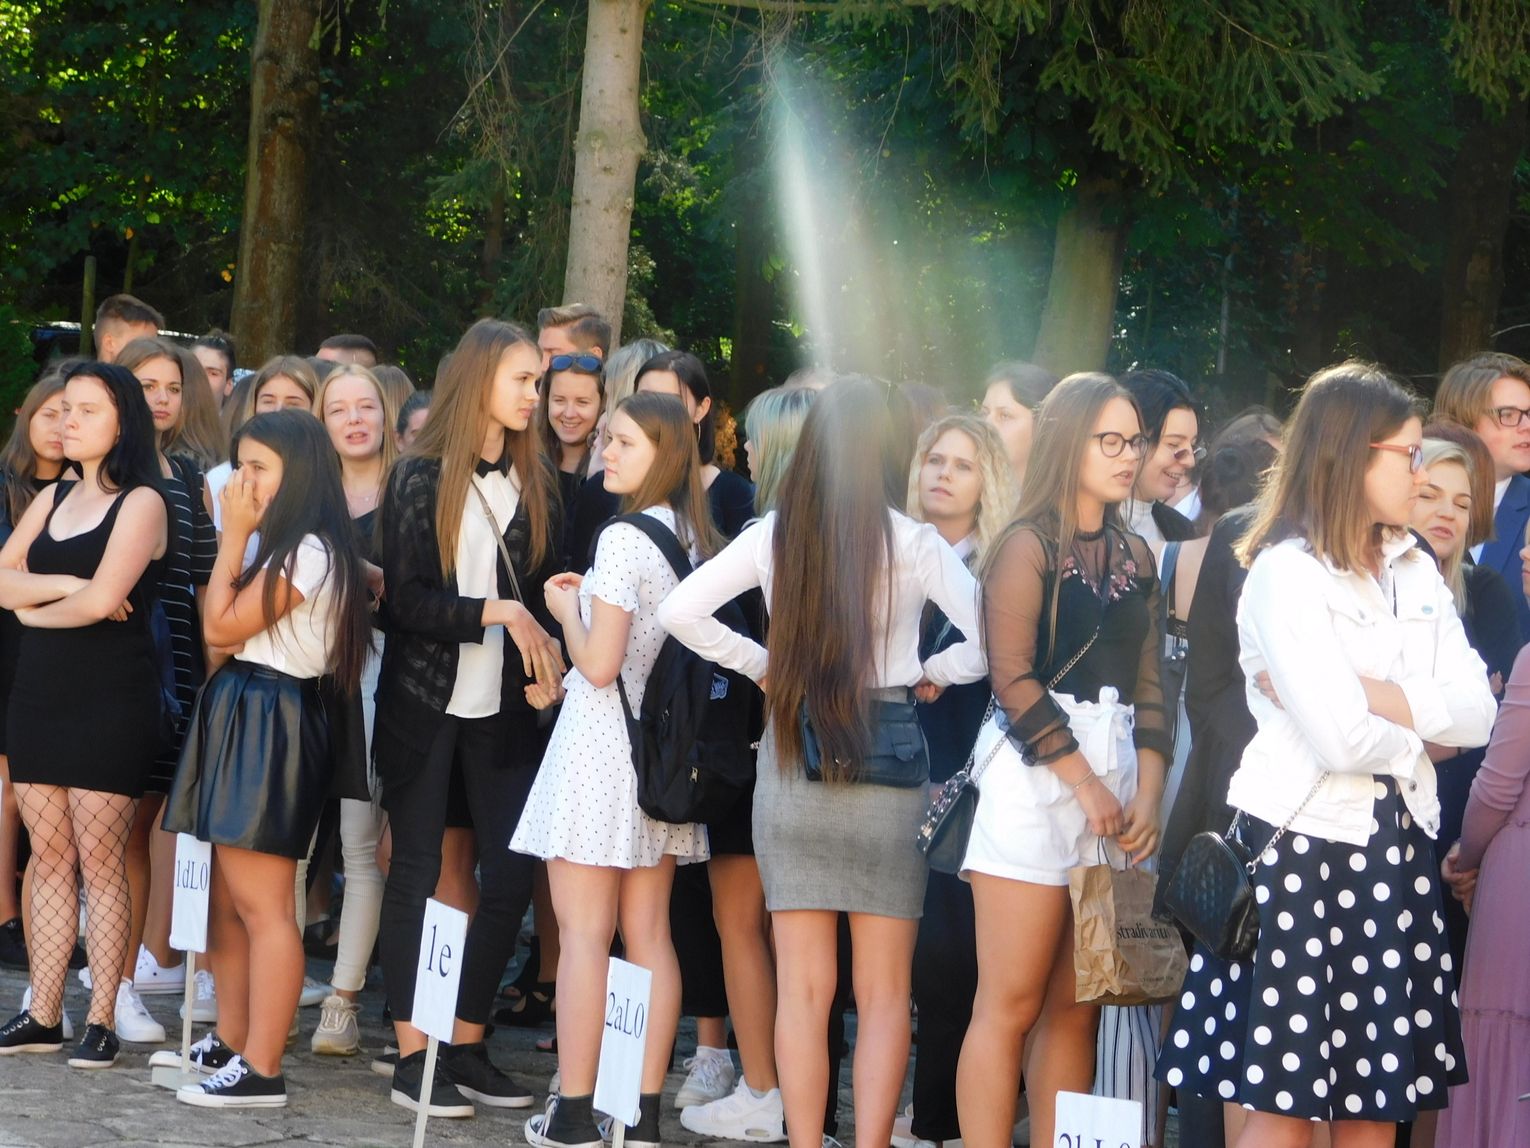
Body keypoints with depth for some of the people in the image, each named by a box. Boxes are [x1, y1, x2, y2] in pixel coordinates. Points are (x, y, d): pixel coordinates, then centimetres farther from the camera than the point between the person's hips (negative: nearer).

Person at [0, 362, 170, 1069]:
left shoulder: (140, 503, -5)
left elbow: (102, 600, -17)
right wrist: (67, 586, -11)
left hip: (110, 699, -6)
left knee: (99, 859, -5)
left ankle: (102, 1019, -2)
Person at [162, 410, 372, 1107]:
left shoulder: (309, 551, -15)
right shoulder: (273, 544, 15)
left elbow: (220, 627, -15)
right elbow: (220, 630, 7)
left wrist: (235, 535, -10)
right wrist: (237, 538, -2)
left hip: (271, 721, -10)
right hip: (239, 711, 10)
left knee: (262, 904, -9)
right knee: (227, 897, 14)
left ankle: (261, 1072, -8)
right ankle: (230, 1046, 22)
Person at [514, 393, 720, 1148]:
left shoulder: (623, 539, -15)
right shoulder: (696, 539, 8)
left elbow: (599, 663, -18)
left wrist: (568, 609, -1)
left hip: (604, 743, -8)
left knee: (583, 933, -3)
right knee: (648, 933, 9)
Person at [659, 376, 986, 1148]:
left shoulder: (775, 534, -1)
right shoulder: (911, 543, -8)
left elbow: (680, 611, 0)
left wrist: (760, 665, 9)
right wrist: (934, 674, 6)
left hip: (790, 759, 2)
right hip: (885, 770, -2)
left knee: (802, 988, 6)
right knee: (883, 994, 5)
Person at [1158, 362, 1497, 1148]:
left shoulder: (1414, 572, 12)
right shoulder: (1287, 573, -10)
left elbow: (1476, 713, 0)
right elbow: (1343, 738, -19)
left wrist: (1373, 695, -14)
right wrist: (1417, 735, 0)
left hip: (1393, 847, 7)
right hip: (1302, 845, -7)